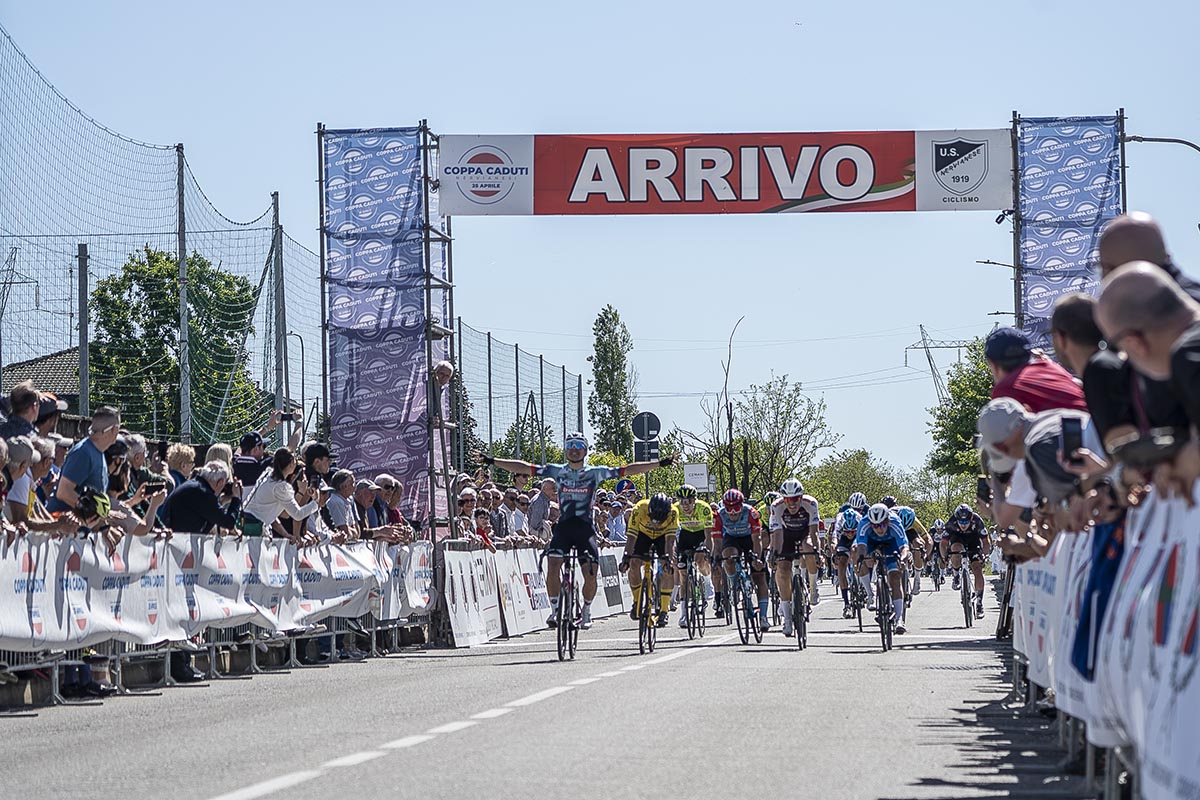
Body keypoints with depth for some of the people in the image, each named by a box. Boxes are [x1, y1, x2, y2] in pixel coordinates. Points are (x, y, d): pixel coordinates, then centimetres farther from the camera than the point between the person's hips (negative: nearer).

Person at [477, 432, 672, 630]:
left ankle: (587, 609, 17)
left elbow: (628, 470, 1)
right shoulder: (557, 471, 5)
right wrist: (491, 461, -3)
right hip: (563, 526, 0)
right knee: (553, 566, -20)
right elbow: (523, 468, 2)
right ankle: (555, 610, -5)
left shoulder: (595, 473, 3)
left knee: (590, 575, -9)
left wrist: (660, 464, -5)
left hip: (585, 528, 0)